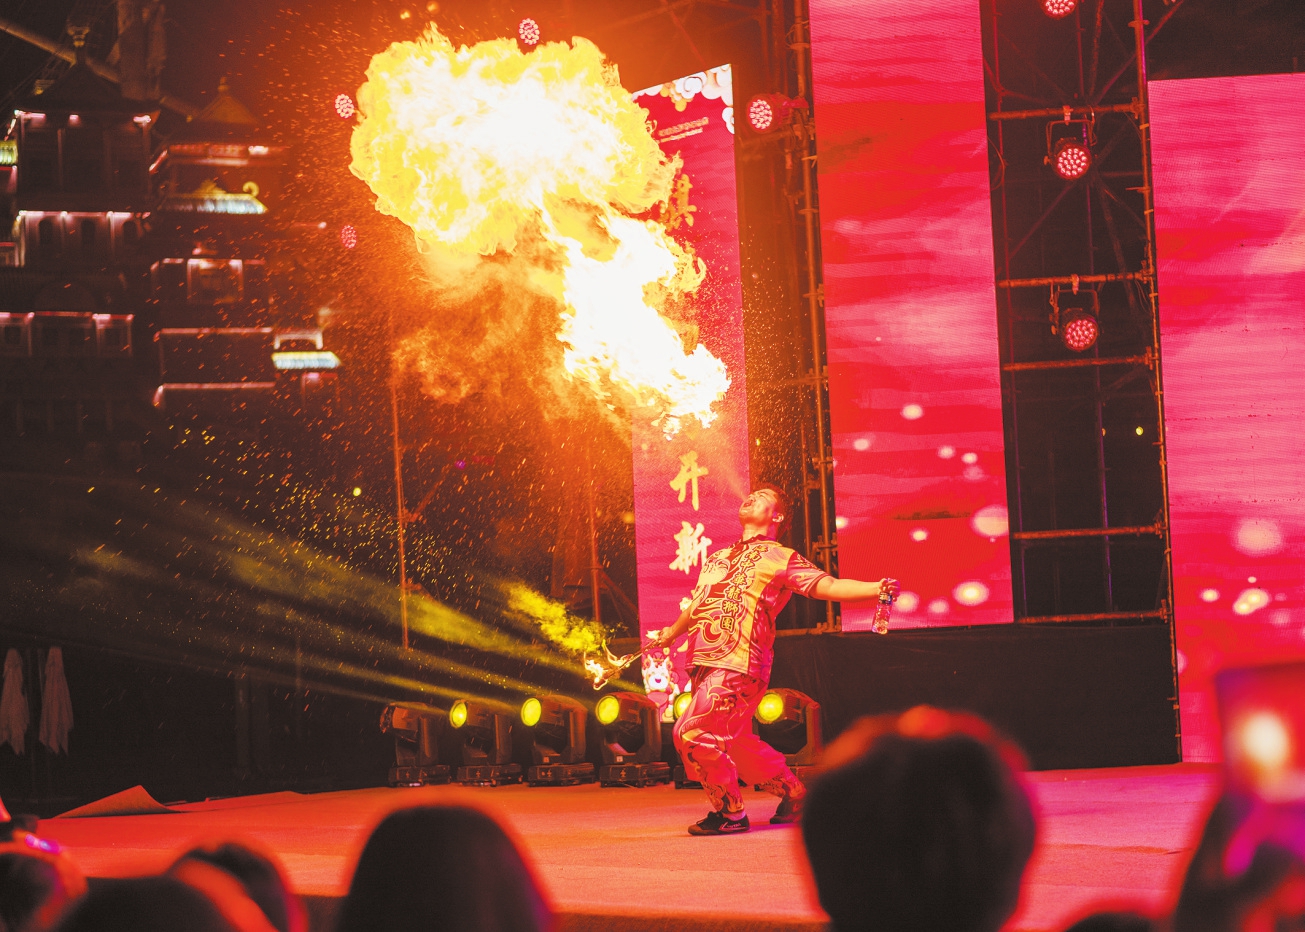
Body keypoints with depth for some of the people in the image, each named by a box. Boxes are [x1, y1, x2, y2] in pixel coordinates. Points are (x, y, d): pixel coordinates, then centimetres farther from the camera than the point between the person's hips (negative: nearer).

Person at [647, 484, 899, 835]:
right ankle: (795, 793, 30)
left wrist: (876, 589, -19)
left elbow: (828, 585, -5)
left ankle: (729, 813, -2)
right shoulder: (717, 559, 24)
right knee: (736, 744, 12)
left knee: (692, 733, -17)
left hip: (739, 664, -7)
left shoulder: (782, 558, 5)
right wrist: (670, 635, 51)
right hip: (706, 662, 7)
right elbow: (696, 606, 38)